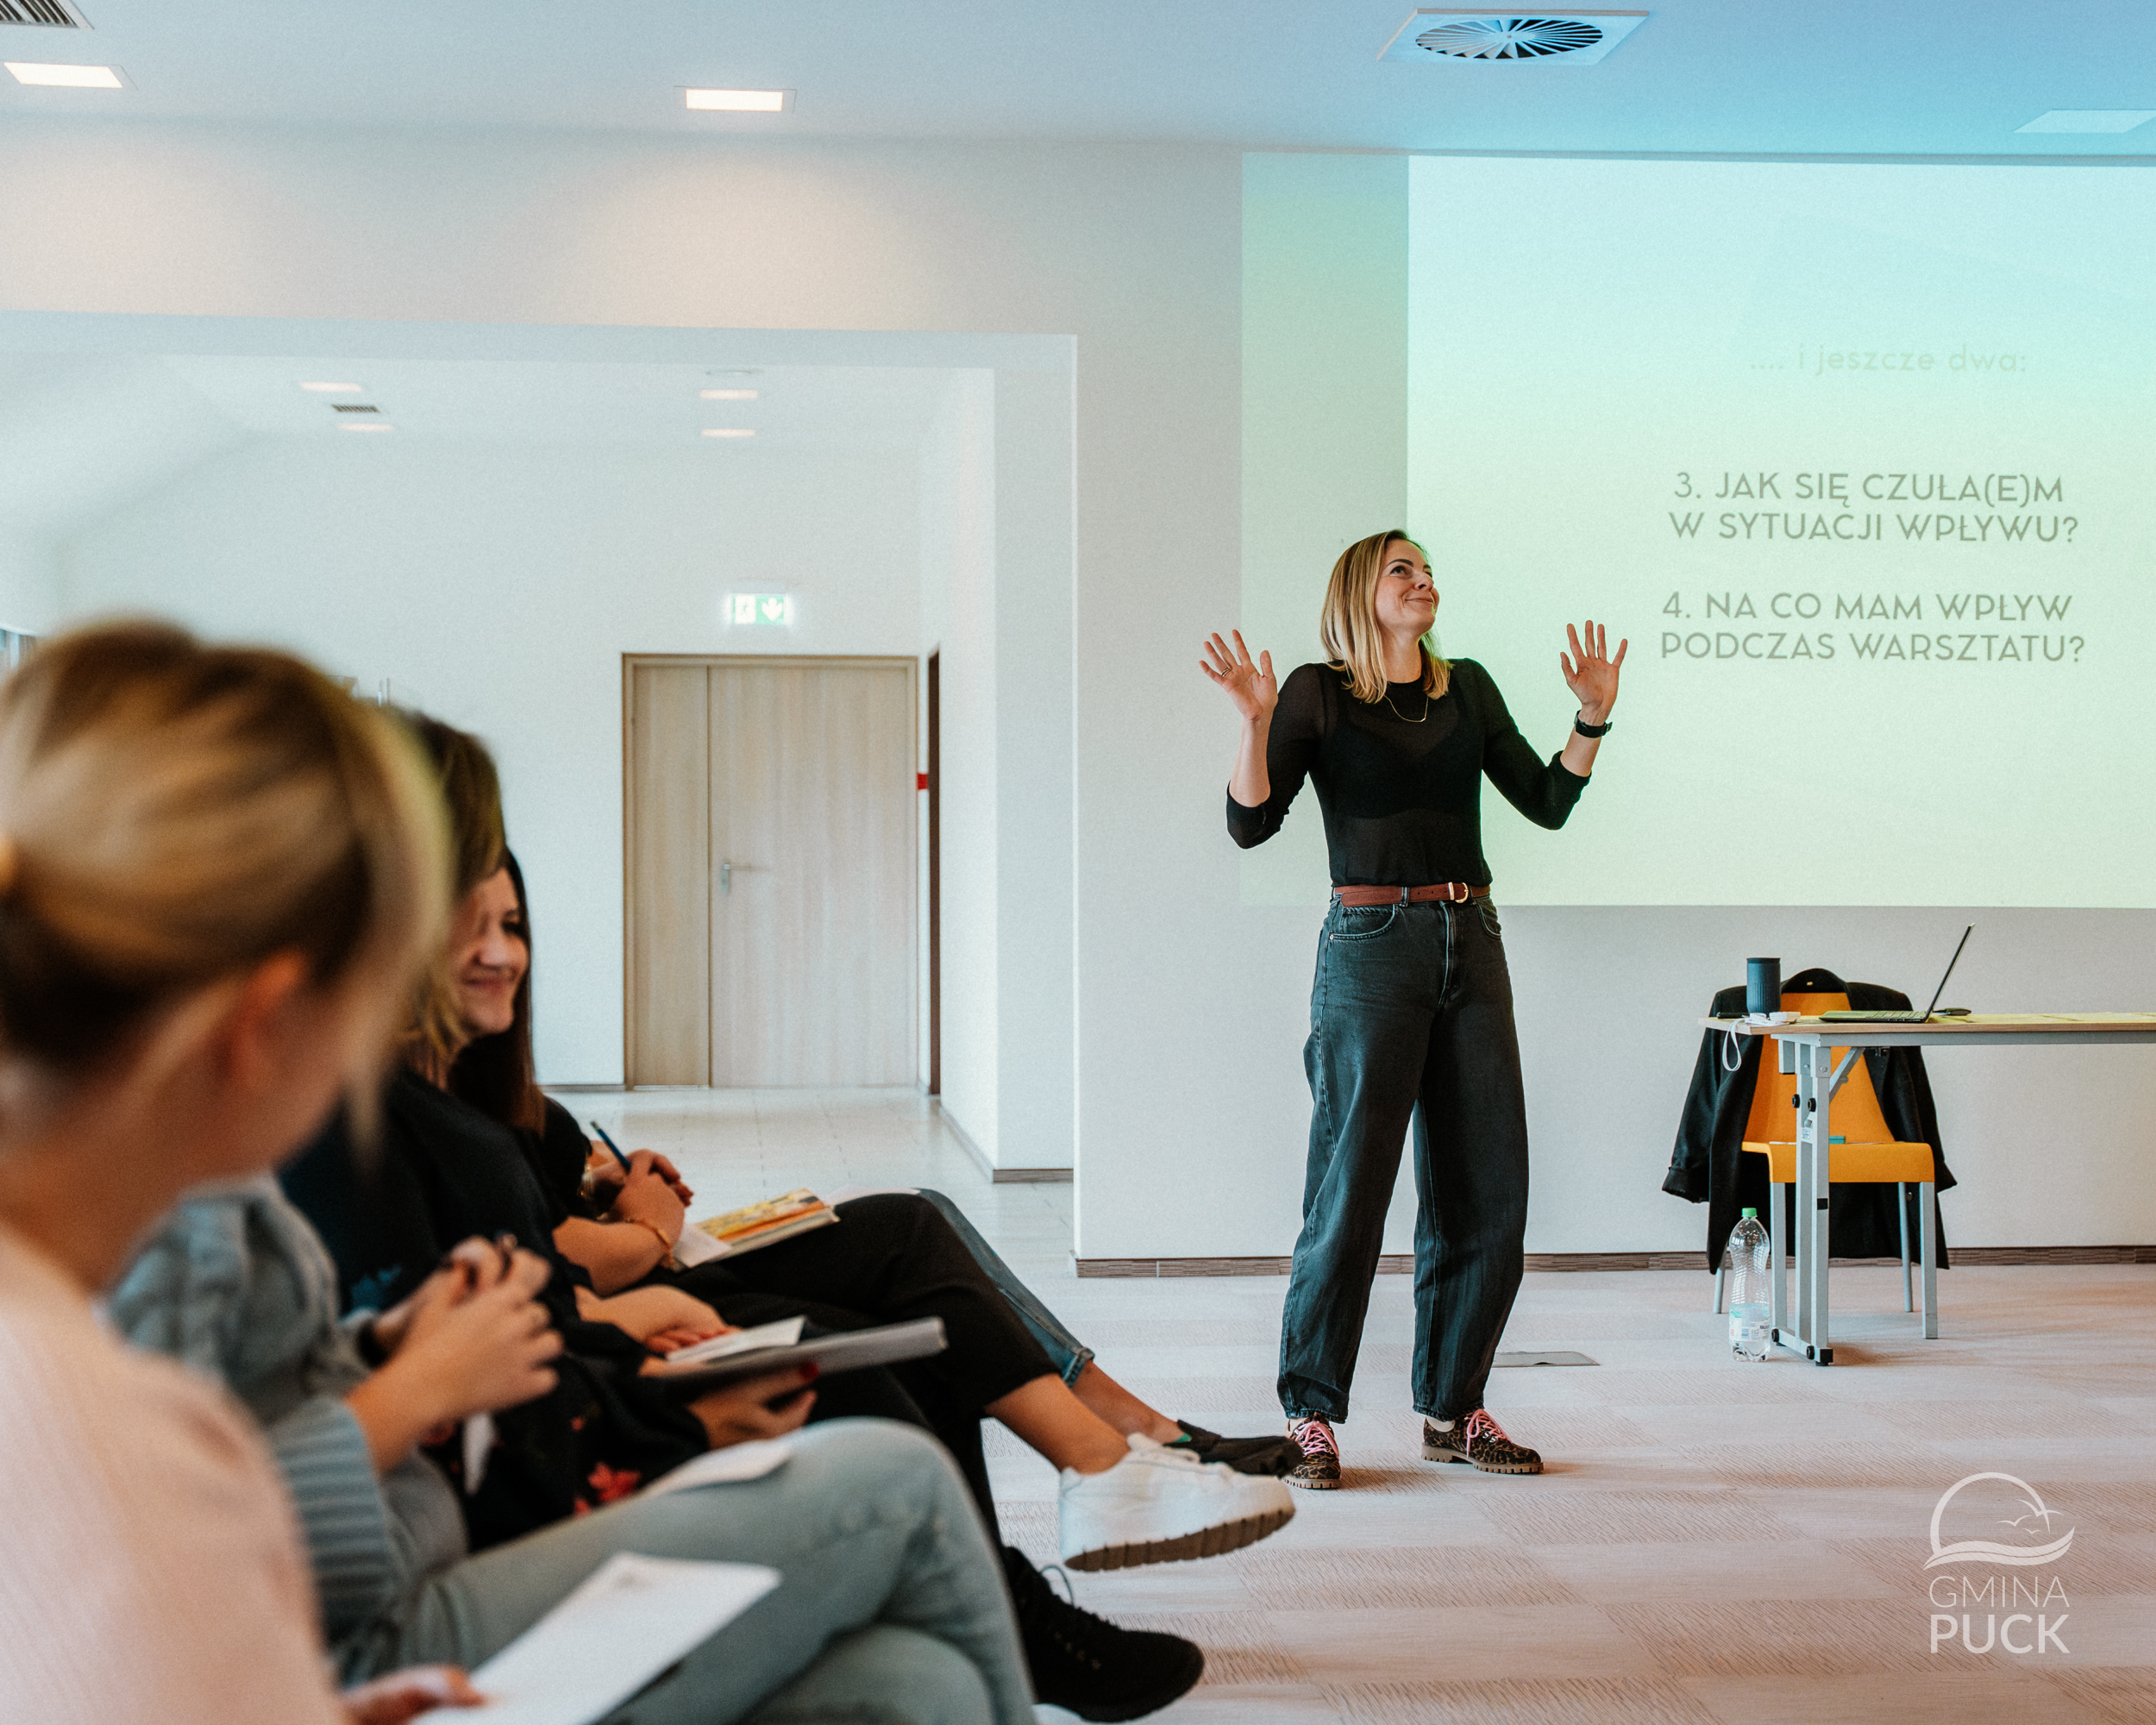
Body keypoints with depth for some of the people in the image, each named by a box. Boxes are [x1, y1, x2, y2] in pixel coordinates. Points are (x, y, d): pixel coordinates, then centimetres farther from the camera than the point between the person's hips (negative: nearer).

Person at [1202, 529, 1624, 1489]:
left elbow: (1545, 803, 13)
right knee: (1350, 1186, -7)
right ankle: (1310, 1416, 3)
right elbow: (1251, 824, -8)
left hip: (1472, 946, 5)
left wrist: (1592, 719, 1)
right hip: (1372, 948, -5)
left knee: (1487, 1190, 5)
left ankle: (1452, 1409, 17)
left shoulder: (1467, 689, 14)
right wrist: (1255, 724, -21)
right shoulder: (1316, 694, 0)